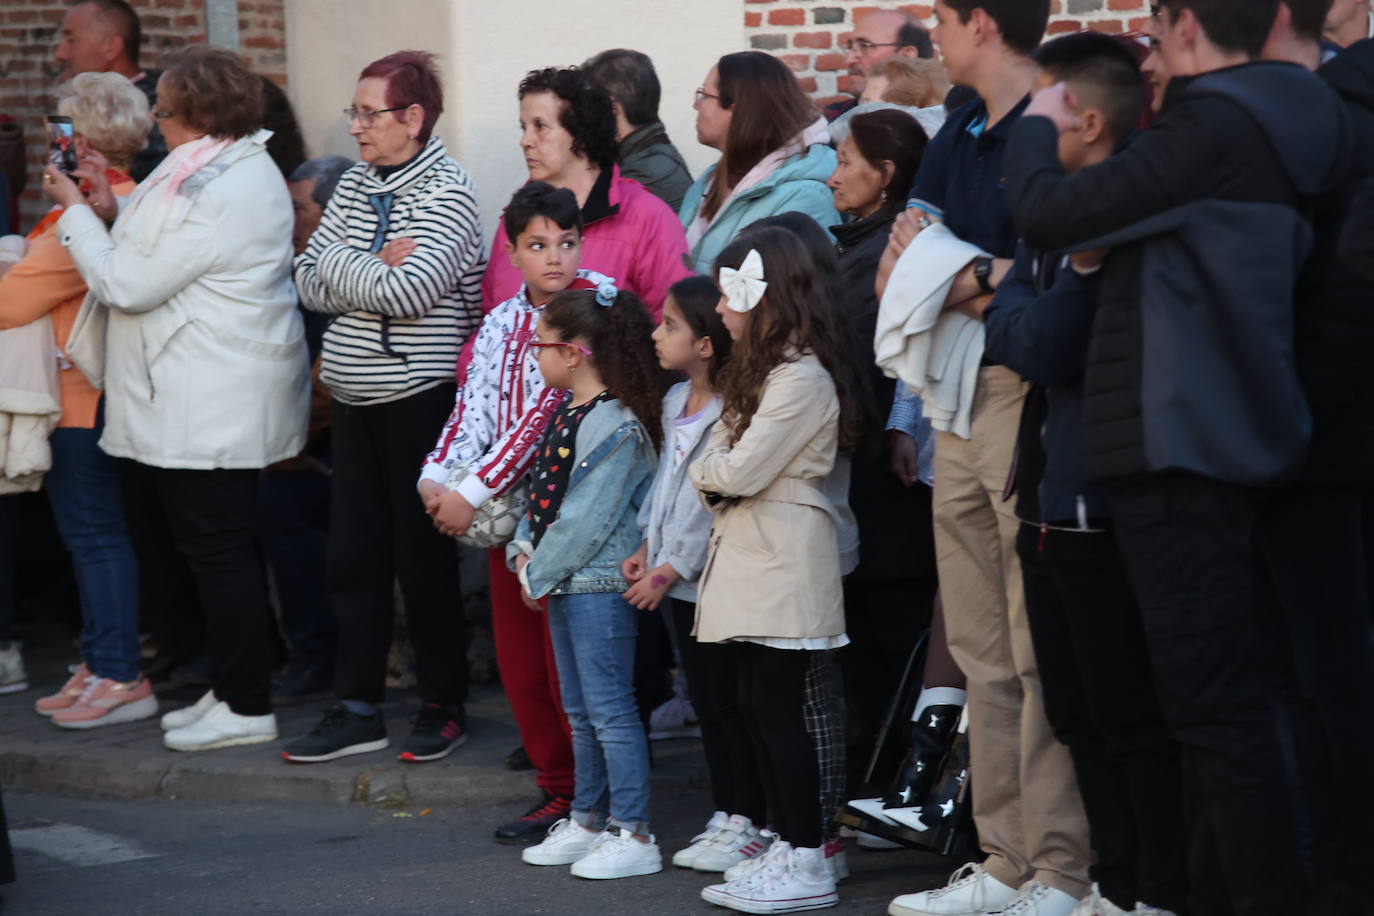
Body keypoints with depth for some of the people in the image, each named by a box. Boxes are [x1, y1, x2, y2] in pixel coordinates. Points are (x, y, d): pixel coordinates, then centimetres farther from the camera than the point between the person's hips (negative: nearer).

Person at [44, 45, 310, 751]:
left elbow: (128, 285, -18)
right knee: (225, 546, 16)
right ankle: (237, 688, 23)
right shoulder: (248, 169, 12)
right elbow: (167, 264, 15)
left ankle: (245, 707, 2)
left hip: (206, 410, -11)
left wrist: (76, 212, -7)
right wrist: (113, 213, 9)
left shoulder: (208, 193, -22)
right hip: (230, 397, 11)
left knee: (215, 548, -4)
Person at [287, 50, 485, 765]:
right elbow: (309, 281, 4)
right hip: (355, 400, 7)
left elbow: (409, 292, -22)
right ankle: (357, 709, 14)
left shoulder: (447, 192, -10)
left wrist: (341, 266, -8)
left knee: (425, 557, 1)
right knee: (354, 555, 7)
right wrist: (374, 268, -12)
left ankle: (443, 706, 13)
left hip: (420, 397, -7)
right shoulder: (354, 187, 11)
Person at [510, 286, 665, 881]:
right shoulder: (565, 411, 11)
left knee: (609, 709, -7)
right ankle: (588, 822, 28)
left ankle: (634, 836, -3)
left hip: (600, 585, -10)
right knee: (580, 712, 17)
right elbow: (541, 487, 15)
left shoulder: (615, 427, -20)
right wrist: (525, 552, 1)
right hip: (562, 584, 10)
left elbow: (586, 519, -21)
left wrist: (539, 575, -14)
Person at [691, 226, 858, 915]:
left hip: (785, 566, -10)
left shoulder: (801, 378, -16)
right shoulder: (767, 369, 18)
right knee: (758, 708, 11)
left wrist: (705, 469, 0)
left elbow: (741, 471, -19)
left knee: (781, 711, -7)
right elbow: (727, 456, 19)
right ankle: (785, 850, 17)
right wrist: (715, 470, 0)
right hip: (750, 559, 10)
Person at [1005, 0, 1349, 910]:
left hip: (1177, 449, -10)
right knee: (1225, 700, 14)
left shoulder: (1213, 126, -17)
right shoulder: (1277, 125, 12)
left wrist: (1035, 129, 4)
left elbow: (1048, 213, -14)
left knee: (1215, 704, -10)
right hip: (1221, 446, 10)